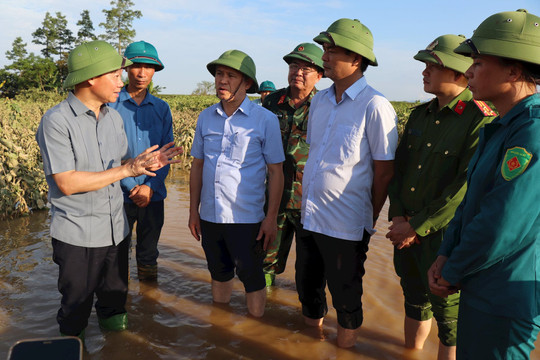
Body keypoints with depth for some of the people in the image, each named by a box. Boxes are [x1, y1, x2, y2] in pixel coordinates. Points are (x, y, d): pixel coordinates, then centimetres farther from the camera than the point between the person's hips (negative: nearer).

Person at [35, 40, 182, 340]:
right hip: (78, 236, -5)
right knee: (76, 307, 13)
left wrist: (147, 164, -6)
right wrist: (127, 169, -23)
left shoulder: (114, 117, 7)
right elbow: (67, 183, -21)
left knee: (115, 297, 20)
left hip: (115, 230, 6)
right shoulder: (56, 121, -16)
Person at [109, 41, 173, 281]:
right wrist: (131, 187, -11)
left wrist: (150, 186, -10)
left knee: (149, 253, 14)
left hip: (153, 195, 3)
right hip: (121, 195, -2)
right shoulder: (110, 105, -3)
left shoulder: (162, 108, 6)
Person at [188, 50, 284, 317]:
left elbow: (276, 171, -4)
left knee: (251, 278, 6)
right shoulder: (205, 118, 6)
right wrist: (193, 211, 10)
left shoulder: (265, 120, -5)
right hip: (210, 216, 4)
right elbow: (198, 165, 12)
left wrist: (271, 218, -8)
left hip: (247, 219, -4)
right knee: (219, 273, 19)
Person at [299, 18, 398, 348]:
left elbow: (384, 172, -10)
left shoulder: (375, 106, -15)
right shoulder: (319, 100, 6)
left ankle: (346, 343, 37)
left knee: (346, 297, 13)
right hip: (309, 217, 6)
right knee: (307, 286, 20)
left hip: (346, 225, -6)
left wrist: (371, 220, -1)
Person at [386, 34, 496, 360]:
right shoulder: (420, 115, 8)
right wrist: (397, 216, -3)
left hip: (443, 234, -7)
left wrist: (416, 226, -17)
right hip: (406, 230, 7)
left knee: (448, 311, 9)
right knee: (414, 296, 24)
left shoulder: (480, 121, -14)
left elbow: (466, 188, -20)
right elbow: (398, 166, 10)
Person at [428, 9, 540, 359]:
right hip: (479, 288, 9)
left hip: (506, 300, -9)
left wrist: (452, 273, -12)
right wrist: (445, 256, 0)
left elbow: (501, 229, -28)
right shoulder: (498, 129, 8)